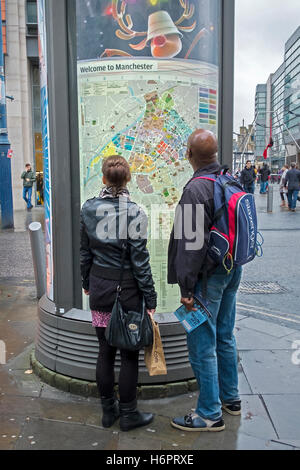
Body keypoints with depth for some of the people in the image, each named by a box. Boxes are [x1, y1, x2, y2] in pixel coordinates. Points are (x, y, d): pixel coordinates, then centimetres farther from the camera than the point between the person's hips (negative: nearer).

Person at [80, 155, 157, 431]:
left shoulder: (89, 209, -1)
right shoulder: (134, 213, -15)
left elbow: (85, 252, 7)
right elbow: (140, 260, -13)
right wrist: (150, 299, -6)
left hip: (99, 288, 5)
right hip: (127, 289, -4)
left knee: (105, 351, 15)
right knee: (129, 354, 9)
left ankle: (108, 410, 29)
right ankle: (128, 414, 22)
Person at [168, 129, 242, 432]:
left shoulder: (195, 189, -20)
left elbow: (192, 243, -23)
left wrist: (186, 287, -18)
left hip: (208, 276, -9)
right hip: (232, 270, 9)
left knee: (202, 344, 3)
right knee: (225, 337, 21)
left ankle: (210, 414, 16)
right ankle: (230, 398, 36)